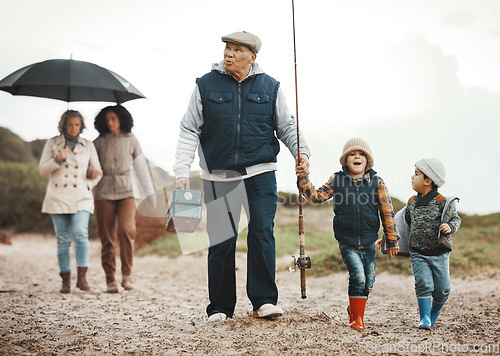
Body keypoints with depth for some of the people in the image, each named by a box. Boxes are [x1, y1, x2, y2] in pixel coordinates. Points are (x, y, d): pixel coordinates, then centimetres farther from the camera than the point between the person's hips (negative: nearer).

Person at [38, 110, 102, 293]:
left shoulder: (88, 145, 11)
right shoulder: (52, 143, 8)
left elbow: (96, 170, 17)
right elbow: (42, 170, 4)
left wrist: (94, 176, -7)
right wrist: (58, 160, -13)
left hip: (81, 197, 0)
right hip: (58, 197, 0)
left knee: (80, 234, -19)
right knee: (63, 240, 0)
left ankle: (82, 277, -16)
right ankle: (66, 280, 7)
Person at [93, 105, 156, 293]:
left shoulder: (131, 139, 9)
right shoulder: (99, 142, 9)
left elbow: (141, 166, 14)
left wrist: (150, 192, 16)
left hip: (126, 190, -1)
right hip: (104, 191, 1)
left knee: (126, 229, -21)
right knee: (107, 237, -2)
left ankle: (127, 275, -10)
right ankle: (110, 280, 6)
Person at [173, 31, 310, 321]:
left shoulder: (270, 87, 7)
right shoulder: (206, 85, 4)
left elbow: (286, 126, 15)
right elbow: (190, 130, 5)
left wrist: (301, 151, -4)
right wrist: (182, 171, -3)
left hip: (260, 172, 0)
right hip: (218, 175, 0)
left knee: (262, 233, -9)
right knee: (221, 241, 1)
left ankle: (264, 301, 2)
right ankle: (221, 307, 14)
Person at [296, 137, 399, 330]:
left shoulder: (377, 183, 0)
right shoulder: (336, 181, 1)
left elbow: (387, 213, 3)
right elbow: (316, 197, 2)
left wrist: (392, 241, 5)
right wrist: (304, 180, -13)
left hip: (369, 243, 2)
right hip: (347, 243, -2)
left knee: (368, 282, 9)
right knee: (358, 276, -15)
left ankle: (354, 308, 36)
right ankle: (357, 318, 0)